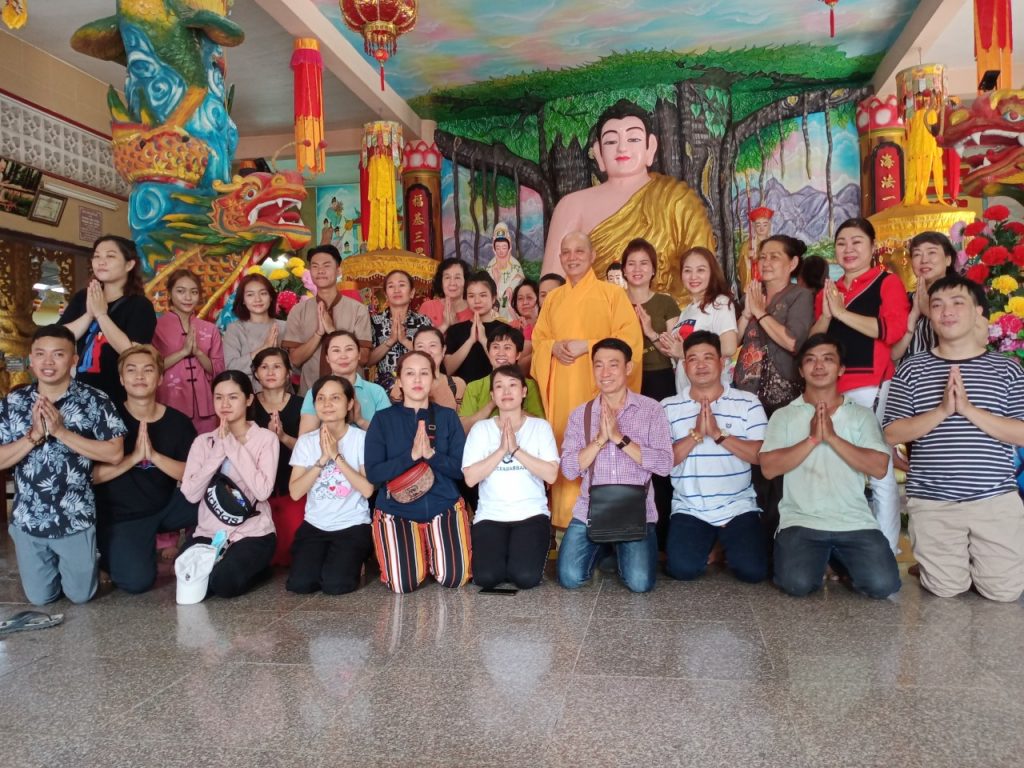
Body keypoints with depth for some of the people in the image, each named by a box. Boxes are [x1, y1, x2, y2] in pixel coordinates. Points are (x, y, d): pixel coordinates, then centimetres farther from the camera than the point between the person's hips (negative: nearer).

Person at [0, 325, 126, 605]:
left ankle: (92, 558, 41)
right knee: (40, 597, 16)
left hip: (75, 519, -2)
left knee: (80, 595, 11)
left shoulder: (95, 401, -11)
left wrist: (60, 431, -22)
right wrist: (34, 435, -20)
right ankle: (59, 565, 46)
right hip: (28, 520, 3)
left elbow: (115, 453, -16)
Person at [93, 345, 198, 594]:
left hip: (167, 506, 3)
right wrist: (134, 457, -24)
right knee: (137, 581, -23)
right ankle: (105, 553, 11)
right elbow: (91, 475, -15)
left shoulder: (178, 421, -4)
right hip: (121, 515, -3)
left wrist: (154, 456, -23)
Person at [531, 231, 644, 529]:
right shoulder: (553, 298, 17)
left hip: (597, 386, -4)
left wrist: (586, 345, -14)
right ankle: (565, 516, 10)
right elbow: (538, 340, 18)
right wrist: (554, 347, -5)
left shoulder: (612, 293, 3)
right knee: (564, 447, 2)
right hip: (562, 388, 4)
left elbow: (630, 337, -5)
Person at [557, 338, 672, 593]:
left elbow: (664, 464, -10)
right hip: (589, 511, 2)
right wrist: (600, 438, -15)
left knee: (640, 582, -17)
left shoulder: (651, 409, -1)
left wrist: (619, 438, -17)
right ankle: (602, 549, 21)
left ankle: (619, 550, 17)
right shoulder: (580, 414, 5)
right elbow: (569, 469, -2)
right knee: (570, 578, -12)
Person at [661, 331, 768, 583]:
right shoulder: (668, 407, 2)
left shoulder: (748, 403, 1)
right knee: (682, 569, -19)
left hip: (738, 507, 0)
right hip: (689, 509, 0)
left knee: (753, 570, -16)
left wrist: (718, 434, -19)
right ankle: (706, 545, 15)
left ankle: (726, 545, 18)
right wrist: (696, 433, -18)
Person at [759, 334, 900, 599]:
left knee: (883, 584, -18)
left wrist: (833, 437, -12)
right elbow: (768, 468, -5)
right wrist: (812, 439, -13)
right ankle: (820, 559, 12)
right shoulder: (783, 415, 7)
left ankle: (838, 559, 15)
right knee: (797, 583, -25)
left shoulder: (862, 414, 10)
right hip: (800, 521, -1)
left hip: (855, 522, 2)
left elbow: (879, 467, -3)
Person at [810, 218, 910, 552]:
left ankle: (886, 551, 7)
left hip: (873, 386, -5)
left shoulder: (887, 282, 1)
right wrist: (825, 315, -5)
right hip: (833, 389, 5)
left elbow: (893, 330, -15)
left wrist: (842, 312, -12)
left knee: (879, 471, -2)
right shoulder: (827, 291, 17)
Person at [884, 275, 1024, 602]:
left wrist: (969, 410, -17)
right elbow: (892, 434, -3)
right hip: (932, 502, -1)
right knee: (947, 589, 2)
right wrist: (942, 410, -17)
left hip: (997, 499, 1)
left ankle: (971, 560, 34)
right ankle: (932, 564, 35)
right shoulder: (912, 369, 2)